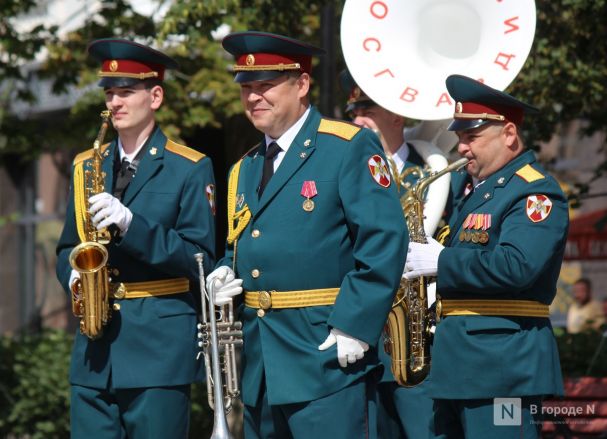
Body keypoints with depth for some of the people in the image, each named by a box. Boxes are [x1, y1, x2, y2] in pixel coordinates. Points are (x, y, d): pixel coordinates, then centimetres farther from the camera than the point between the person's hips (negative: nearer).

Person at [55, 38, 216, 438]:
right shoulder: (87, 167, 16)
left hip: (161, 342, -4)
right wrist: (74, 274, -3)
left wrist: (130, 225, -19)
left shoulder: (190, 169, 0)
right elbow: (68, 248, 22)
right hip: (96, 346, 4)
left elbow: (201, 259, -7)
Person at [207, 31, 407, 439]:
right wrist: (223, 277, 4)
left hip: (328, 360, -7)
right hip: (260, 367, 7)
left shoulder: (350, 148, -5)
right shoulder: (244, 171, 19)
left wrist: (354, 327, -18)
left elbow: (385, 241, -13)